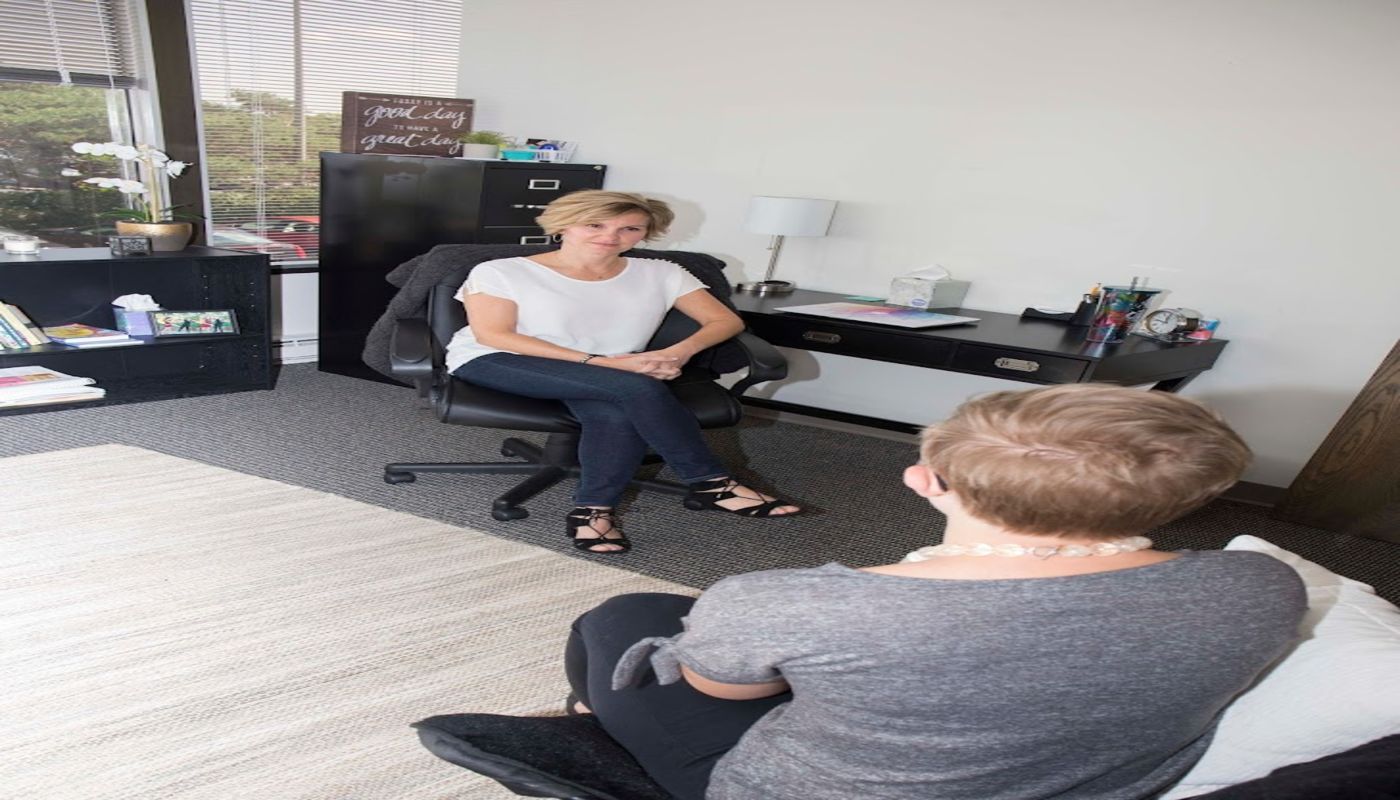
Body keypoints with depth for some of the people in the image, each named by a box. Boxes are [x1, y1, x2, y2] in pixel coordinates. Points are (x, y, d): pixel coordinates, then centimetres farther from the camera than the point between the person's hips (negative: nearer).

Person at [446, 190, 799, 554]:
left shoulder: (659, 274, 4)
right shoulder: (499, 272, -2)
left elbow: (726, 320, 3)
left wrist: (678, 353, -20)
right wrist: (600, 361, -21)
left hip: (609, 378, 4)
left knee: (616, 413, -35)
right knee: (640, 389, -29)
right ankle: (711, 483, -16)